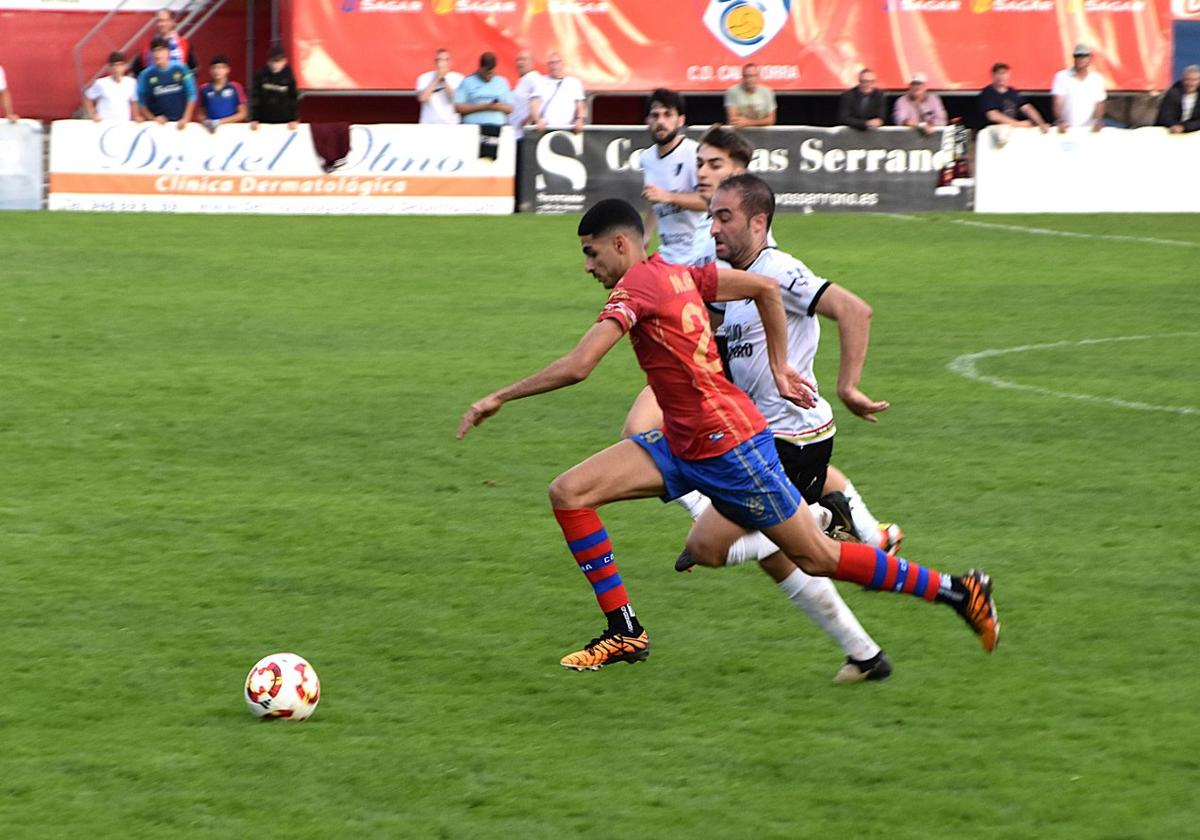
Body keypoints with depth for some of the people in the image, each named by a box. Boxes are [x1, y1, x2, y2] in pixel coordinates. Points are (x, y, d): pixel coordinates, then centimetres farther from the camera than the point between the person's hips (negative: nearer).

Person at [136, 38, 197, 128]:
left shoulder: (181, 69, -3)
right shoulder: (146, 75, -2)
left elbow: (191, 96, 0)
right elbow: (141, 102, 3)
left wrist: (185, 119, -8)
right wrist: (153, 119, -9)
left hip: (179, 123, 0)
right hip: (159, 125, 0)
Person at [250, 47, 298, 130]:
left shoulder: (288, 76, -5)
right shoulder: (261, 74, -6)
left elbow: (293, 98, -2)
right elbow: (255, 97, -5)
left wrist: (294, 119, -10)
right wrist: (254, 119, -10)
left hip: (284, 121, 0)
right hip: (264, 120, 0)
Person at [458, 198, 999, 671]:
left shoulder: (635, 288, -19)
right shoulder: (676, 274, 8)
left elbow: (576, 367, -28)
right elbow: (765, 287, 14)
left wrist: (499, 398, -20)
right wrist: (779, 371, 17)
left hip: (727, 447, -9)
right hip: (682, 443, 9)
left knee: (817, 558, 1)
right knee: (569, 492, -3)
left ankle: (958, 591, 14)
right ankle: (625, 633, 1)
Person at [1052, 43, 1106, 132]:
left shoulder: (1097, 79, 7)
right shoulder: (1062, 76, -1)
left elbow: (1099, 104, 8)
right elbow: (1058, 102, -8)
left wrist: (1098, 121, -13)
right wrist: (1060, 121, -25)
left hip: (1088, 129, 2)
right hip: (1068, 129, -2)